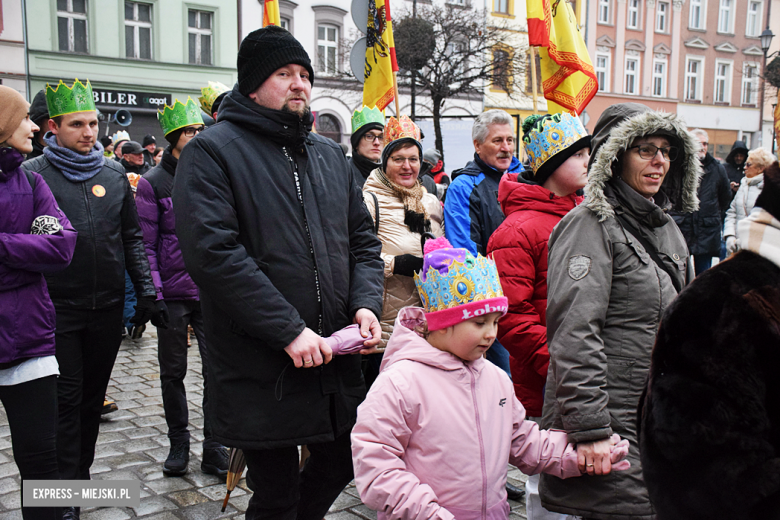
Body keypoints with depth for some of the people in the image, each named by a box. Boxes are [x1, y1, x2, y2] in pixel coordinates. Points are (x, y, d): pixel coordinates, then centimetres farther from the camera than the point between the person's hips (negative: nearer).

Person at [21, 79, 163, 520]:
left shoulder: (114, 173, 8)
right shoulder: (33, 174, -3)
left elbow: (132, 236, 11)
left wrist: (146, 291, 5)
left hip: (108, 305, 4)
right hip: (58, 306, -3)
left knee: (94, 395, 15)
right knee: (67, 398, 1)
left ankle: (82, 470, 32)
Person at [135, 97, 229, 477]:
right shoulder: (153, 182, -1)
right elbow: (145, 244, -3)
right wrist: (153, 295, -10)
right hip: (173, 294, -2)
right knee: (173, 372, 11)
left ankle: (214, 449, 14)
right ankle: (178, 444, 28)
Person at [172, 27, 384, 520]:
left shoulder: (330, 155, 13)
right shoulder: (212, 151, -7)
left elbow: (363, 239, 14)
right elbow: (212, 252, -18)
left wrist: (366, 303, -5)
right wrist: (289, 331, -21)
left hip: (336, 358, 6)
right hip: (262, 369, -6)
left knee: (342, 464, 20)